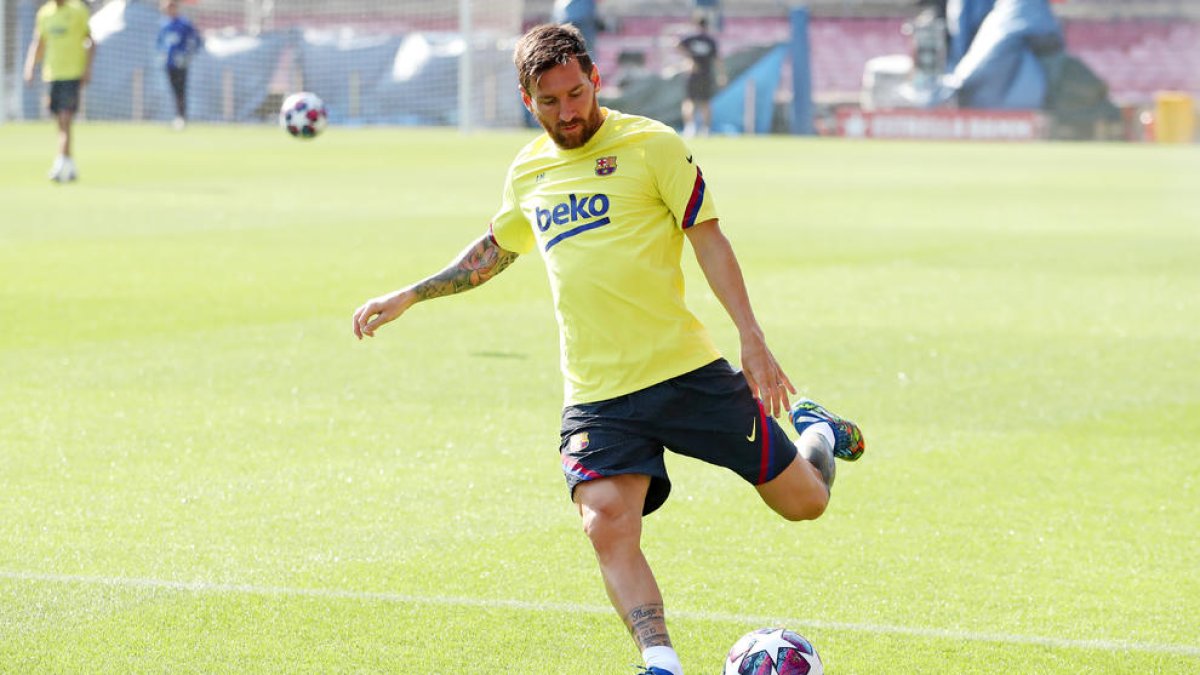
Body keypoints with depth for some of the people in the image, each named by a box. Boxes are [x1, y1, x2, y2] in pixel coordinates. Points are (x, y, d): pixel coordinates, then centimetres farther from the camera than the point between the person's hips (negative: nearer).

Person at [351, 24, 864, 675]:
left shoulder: (652, 145, -4)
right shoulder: (528, 169, 11)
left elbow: (709, 241, -4)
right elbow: (495, 249, 29)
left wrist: (752, 339, -12)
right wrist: (406, 297, 27)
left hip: (687, 370, -3)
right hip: (596, 395, 3)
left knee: (802, 500, 4)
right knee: (608, 528, -21)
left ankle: (818, 433, 38)